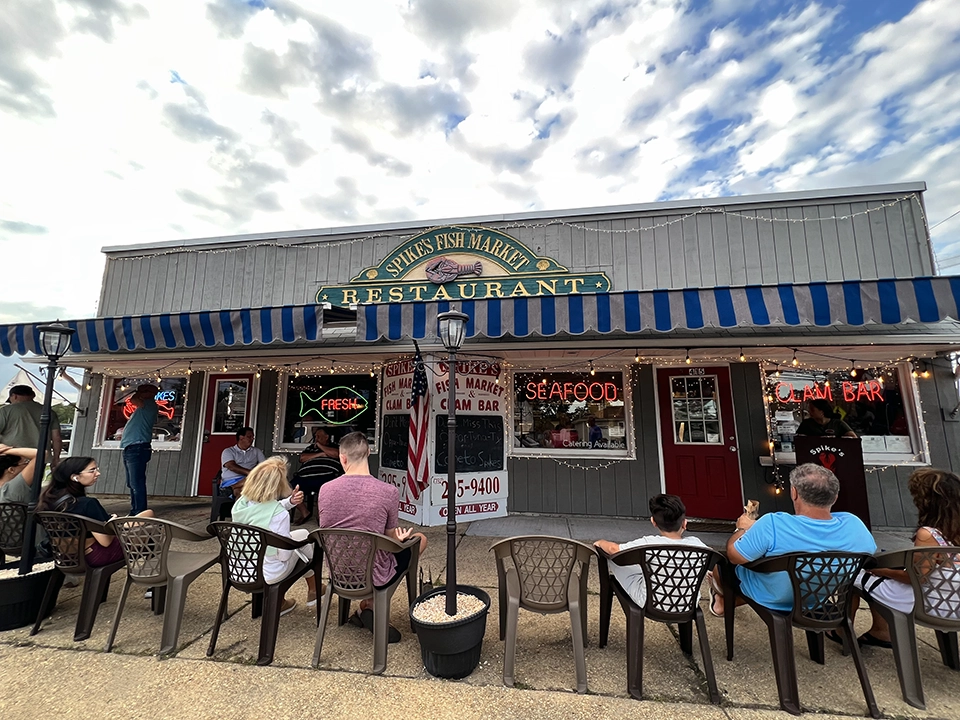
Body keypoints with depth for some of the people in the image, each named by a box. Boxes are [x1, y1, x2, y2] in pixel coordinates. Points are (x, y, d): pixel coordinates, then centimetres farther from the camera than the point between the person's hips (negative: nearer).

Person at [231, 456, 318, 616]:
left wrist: (289, 502, -2)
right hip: (267, 575, -6)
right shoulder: (280, 514, -28)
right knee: (303, 535, 15)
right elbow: (284, 555, -20)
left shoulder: (240, 503, -10)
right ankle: (313, 590, 34)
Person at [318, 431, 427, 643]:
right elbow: (391, 539, -8)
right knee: (420, 538, 17)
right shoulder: (389, 492, -21)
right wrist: (399, 538, 16)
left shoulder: (325, 490, -11)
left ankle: (366, 608, 18)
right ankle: (370, 605, 12)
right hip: (374, 577, -5)